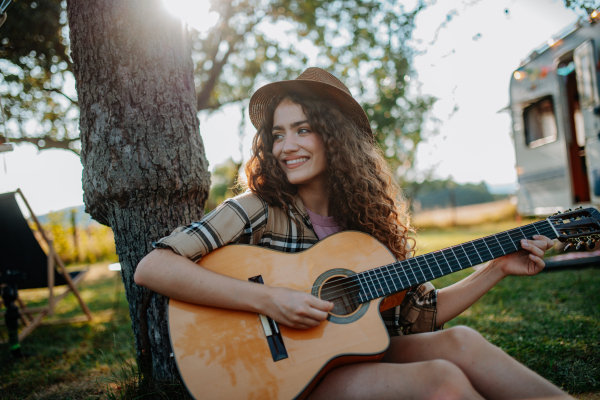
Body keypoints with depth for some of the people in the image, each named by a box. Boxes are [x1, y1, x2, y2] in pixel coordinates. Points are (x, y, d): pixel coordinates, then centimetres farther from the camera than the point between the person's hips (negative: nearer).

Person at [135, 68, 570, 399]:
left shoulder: (367, 218, 4)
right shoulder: (257, 211, -10)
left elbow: (420, 313, 7)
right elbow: (151, 267, -22)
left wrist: (499, 268, -1)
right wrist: (267, 299, -28)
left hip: (358, 356, 5)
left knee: (459, 341, -22)